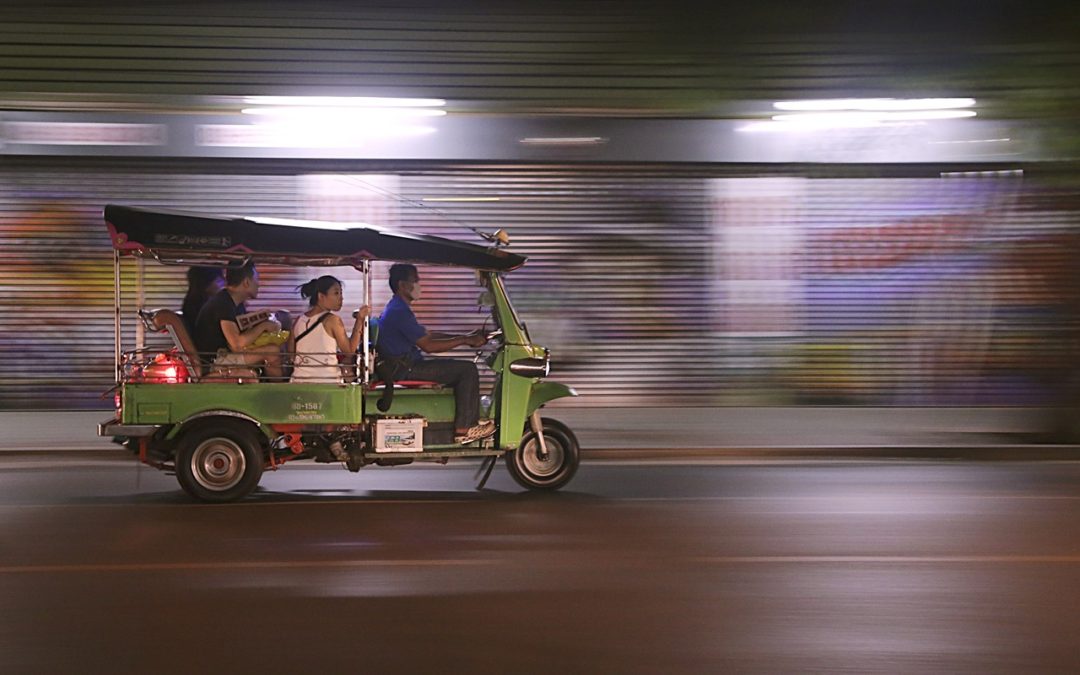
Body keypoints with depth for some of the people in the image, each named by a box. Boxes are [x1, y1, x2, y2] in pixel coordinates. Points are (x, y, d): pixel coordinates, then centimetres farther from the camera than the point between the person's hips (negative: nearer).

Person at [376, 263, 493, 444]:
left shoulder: (396, 308, 18)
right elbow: (428, 345, -21)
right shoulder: (400, 311, -17)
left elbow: (428, 335, 19)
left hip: (404, 366, 11)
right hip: (405, 369, -11)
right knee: (467, 370, -12)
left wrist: (466, 337, 11)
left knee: (459, 367, 19)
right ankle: (463, 430, -12)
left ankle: (471, 422, 15)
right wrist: (465, 340, -15)